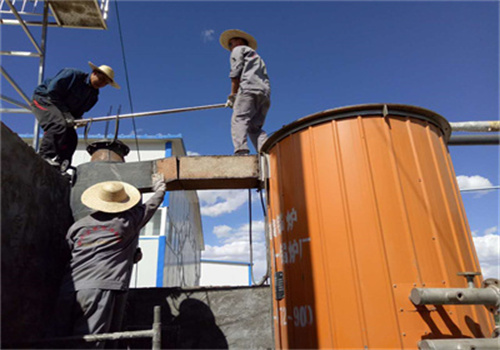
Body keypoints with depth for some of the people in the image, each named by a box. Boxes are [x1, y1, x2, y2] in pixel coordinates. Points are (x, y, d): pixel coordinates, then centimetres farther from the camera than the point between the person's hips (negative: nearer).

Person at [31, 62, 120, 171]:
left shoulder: (93, 96, 5)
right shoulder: (73, 74, -16)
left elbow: (78, 111, 7)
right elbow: (52, 92, -20)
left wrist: (77, 119, -17)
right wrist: (65, 113, -25)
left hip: (64, 111, 8)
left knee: (71, 138, -7)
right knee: (58, 125, -34)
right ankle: (45, 157, -35)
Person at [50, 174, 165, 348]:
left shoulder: (77, 226, 15)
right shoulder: (129, 220, 6)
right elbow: (152, 204, 21)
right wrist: (160, 188, 43)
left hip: (69, 290, 5)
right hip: (103, 289, -4)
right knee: (88, 344, -6)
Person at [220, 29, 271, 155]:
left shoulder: (239, 49, 21)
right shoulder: (256, 57, 41)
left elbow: (235, 73, 4)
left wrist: (233, 95, 2)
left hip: (249, 89, -7)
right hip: (265, 93, 7)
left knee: (239, 120, -19)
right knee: (254, 128, 0)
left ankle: (241, 150, -40)